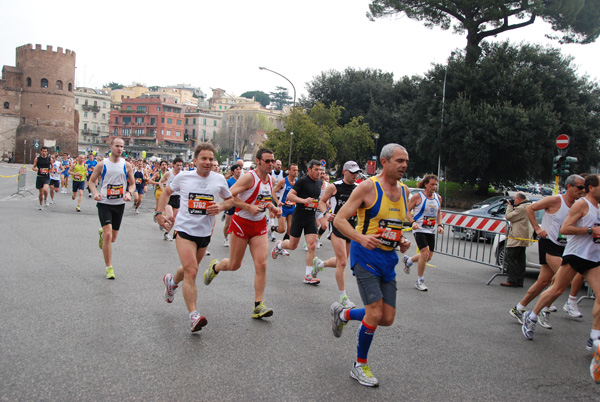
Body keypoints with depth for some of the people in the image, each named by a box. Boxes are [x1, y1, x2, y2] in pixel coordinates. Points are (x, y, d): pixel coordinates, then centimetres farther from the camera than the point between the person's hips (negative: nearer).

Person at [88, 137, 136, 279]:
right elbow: (92, 180, 6)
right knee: (108, 235, -15)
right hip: (104, 203, -3)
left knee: (113, 238, 13)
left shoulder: (126, 165, 0)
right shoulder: (102, 164, -4)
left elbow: (132, 183, 10)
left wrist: (129, 193, -12)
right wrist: (95, 193, -13)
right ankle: (109, 268, -4)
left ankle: (102, 233, 51)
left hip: (119, 204, 3)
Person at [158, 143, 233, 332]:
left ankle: (172, 281, 55)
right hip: (185, 230, -3)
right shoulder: (183, 177, -4)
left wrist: (220, 207, -9)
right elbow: (167, 192, 13)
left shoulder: (219, 179, -1)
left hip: (205, 232, 4)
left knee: (189, 270, 21)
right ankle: (193, 316, -13)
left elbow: (230, 200, 12)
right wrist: (159, 213, 4)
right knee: (191, 272, -16)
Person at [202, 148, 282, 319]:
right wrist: (249, 207, -26)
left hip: (259, 224, 6)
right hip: (242, 223, -5)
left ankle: (258, 306, -3)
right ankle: (215, 267, 43)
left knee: (261, 264, -7)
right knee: (234, 265, 7)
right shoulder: (249, 177, -17)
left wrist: (273, 208, 2)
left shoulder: (270, 179, 6)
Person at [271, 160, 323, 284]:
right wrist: (303, 200, -27)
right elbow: (289, 195, -17)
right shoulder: (302, 181, -11)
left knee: (312, 246, -8)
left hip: (311, 218, 5)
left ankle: (307, 276, -2)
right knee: (292, 245, 6)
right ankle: (279, 245, 42)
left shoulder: (319, 182, 10)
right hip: (299, 217, -5)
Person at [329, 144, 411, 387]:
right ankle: (360, 366, 10)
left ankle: (342, 314, 32)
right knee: (375, 314, -12)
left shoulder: (404, 191, 10)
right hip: (366, 255, -7)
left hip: (389, 258, 7)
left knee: (388, 319, 6)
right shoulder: (368, 187, -12)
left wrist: (402, 241, 5)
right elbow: (339, 219, -12)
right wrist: (361, 237, -29)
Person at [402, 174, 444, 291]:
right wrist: (413, 222, -21)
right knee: (425, 253, -17)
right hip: (419, 229, -6)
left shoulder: (438, 197, 8)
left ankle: (408, 260, 37)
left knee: (429, 256, 9)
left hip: (431, 230, 6)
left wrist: (440, 225, 5)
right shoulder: (417, 197, -9)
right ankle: (420, 281, -2)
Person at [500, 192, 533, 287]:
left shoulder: (521, 208, -18)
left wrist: (510, 206, -2)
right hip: (523, 238, 10)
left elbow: (508, 217, -14)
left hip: (517, 239, -10)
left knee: (511, 258, -7)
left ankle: (512, 280, -8)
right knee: (520, 260, 11)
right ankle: (519, 281, 14)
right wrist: (512, 206, 13)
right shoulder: (529, 206, 15)